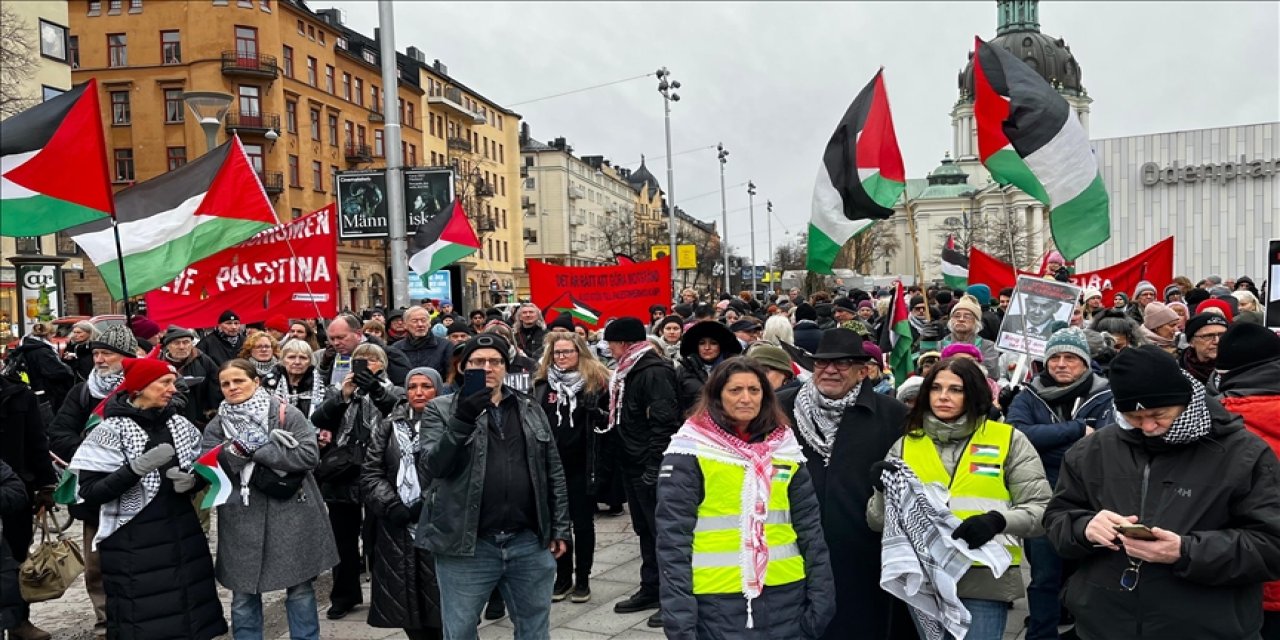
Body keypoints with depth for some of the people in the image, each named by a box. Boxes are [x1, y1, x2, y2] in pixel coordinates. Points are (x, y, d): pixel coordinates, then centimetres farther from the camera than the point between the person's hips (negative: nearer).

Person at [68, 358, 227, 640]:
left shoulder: (180, 425, 5)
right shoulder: (111, 430, -9)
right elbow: (89, 493, -13)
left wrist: (191, 481, -7)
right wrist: (136, 469, -25)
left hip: (183, 537, 4)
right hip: (134, 545, -4)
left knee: (192, 617, 7)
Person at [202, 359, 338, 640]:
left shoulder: (286, 414, -4)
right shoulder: (217, 425, 7)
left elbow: (309, 455, -15)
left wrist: (257, 450, -16)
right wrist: (238, 449, -20)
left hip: (291, 514, -2)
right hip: (242, 520, 3)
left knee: (300, 589, 8)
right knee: (244, 595, 11)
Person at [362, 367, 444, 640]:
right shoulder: (388, 426, 11)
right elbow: (370, 472, 6)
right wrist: (392, 506, -7)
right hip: (398, 528, 4)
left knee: (440, 604, -2)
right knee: (406, 603, 9)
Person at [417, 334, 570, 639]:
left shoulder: (531, 410, 10)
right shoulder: (441, 409, 0)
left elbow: (554, 473, 12)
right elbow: (431, 467, -13)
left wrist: (559, 528, 9)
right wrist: (462, 421, -25)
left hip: (530, 543, 3)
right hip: (467, 546, -2)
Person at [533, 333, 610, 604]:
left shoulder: (596, 381, -1)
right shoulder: (542, 383, 8)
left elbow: (608, 419, 3)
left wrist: (597, 413, -19)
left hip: (583, 465, -3)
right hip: (552, 464, 3)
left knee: (583, 523, 7)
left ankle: (582, 579, 18)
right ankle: (562, 578, 23)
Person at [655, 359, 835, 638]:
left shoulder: (785, 445, 5)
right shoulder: (692, 448, -8)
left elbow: (809, 525, 8)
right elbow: (673, 536, -10)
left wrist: (821, 598, 4)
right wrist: (678, 616, -14)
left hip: (785, 593, 4)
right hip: (717, 598, -4)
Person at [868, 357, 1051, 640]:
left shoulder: (1009, 440, 2)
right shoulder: (906, 445, 8)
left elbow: (1041, 510, 0)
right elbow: (878, 521, 9)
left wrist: (997, 521, -18)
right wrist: (885, 490, -12)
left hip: (985, 581, -2)